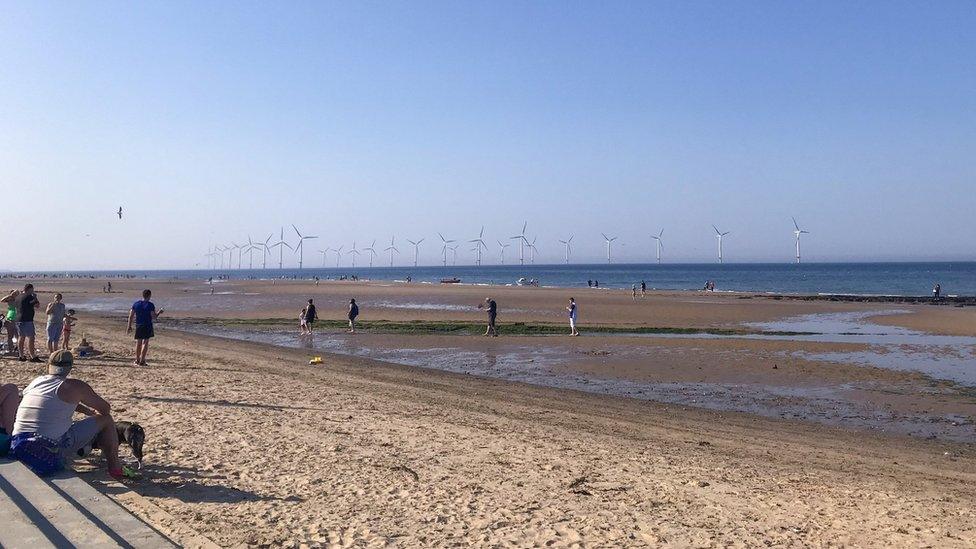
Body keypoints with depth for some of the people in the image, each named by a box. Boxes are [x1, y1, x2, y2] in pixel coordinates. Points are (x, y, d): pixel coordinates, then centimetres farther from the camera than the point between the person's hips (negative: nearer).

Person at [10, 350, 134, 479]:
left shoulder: (36, 381, 12)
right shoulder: (74, 386, -7)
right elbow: (106, 408, 4)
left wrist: (89, 411, 35)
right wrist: (96, 414, 26)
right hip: (50, 453, -7)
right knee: (106, 420, 6)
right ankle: (115, 468, 14)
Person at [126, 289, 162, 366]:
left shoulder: (136, 304, 4)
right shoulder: (150, 305, -10)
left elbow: (131, 316, 5)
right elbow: (154, 317, -11)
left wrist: (129, 326, 11)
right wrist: (159, 312, 8)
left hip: (138, 326, 4)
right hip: (147, 326, -4)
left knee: (138, 343, 14)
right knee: (145, 343, 0)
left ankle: (137, 360, 21)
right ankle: (142, 361, -3)